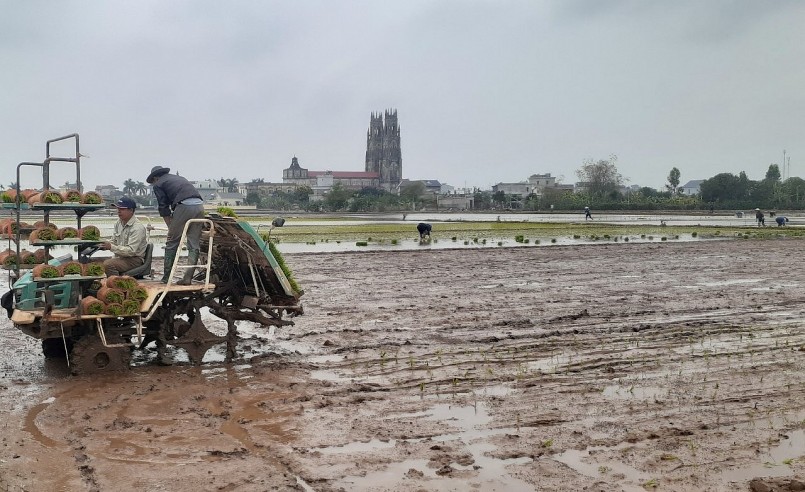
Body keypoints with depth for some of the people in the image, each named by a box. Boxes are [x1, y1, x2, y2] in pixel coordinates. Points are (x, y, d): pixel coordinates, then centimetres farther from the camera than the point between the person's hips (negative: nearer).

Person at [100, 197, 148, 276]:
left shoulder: (138, 228, -19)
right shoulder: (119, 223, 7)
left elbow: (131, 251, -24)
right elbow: (114, 241, 17)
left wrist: (111, 247, -28)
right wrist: (106, 244, -6)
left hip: (135, 259, -8)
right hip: (121, 256, 8)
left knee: (108, 264, -28)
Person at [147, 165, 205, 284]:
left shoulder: (158, 185, 14)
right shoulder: (178, 178, 33)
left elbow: (164, 208, 8)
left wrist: (170, 227, 17)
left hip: (184, 206, -6)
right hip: (199, 205, 6)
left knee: (172, 243, 6)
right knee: (194, 245, 7)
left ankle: (166, 277, 11)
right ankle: (188, 277, 4)